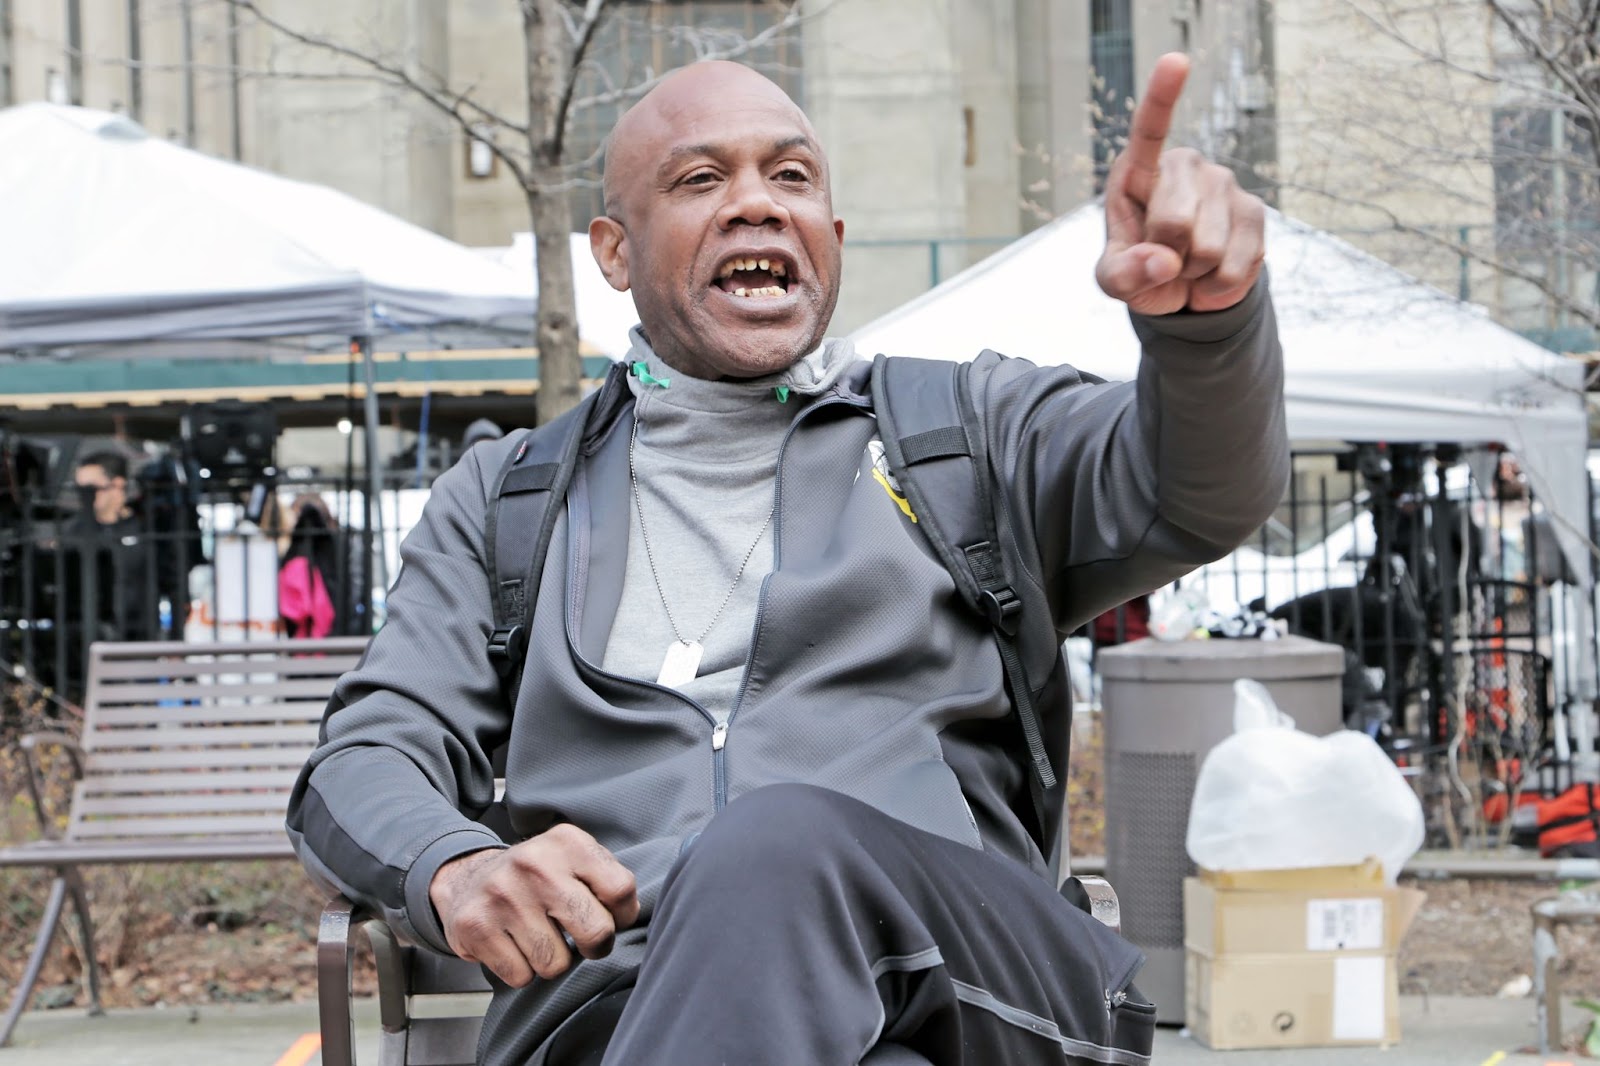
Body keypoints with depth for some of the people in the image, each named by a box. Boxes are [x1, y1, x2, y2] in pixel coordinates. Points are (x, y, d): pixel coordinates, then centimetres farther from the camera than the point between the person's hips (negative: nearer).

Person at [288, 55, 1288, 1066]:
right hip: (603, 984, -1)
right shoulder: (506, 496, 27)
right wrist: (454, 867, -9)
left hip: (954, 955, 1)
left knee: (783, 848, -37)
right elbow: (367, 755, 17)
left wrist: (1205, 305, -21)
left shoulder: (971, 428, 23)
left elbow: (1202, 490, 4)